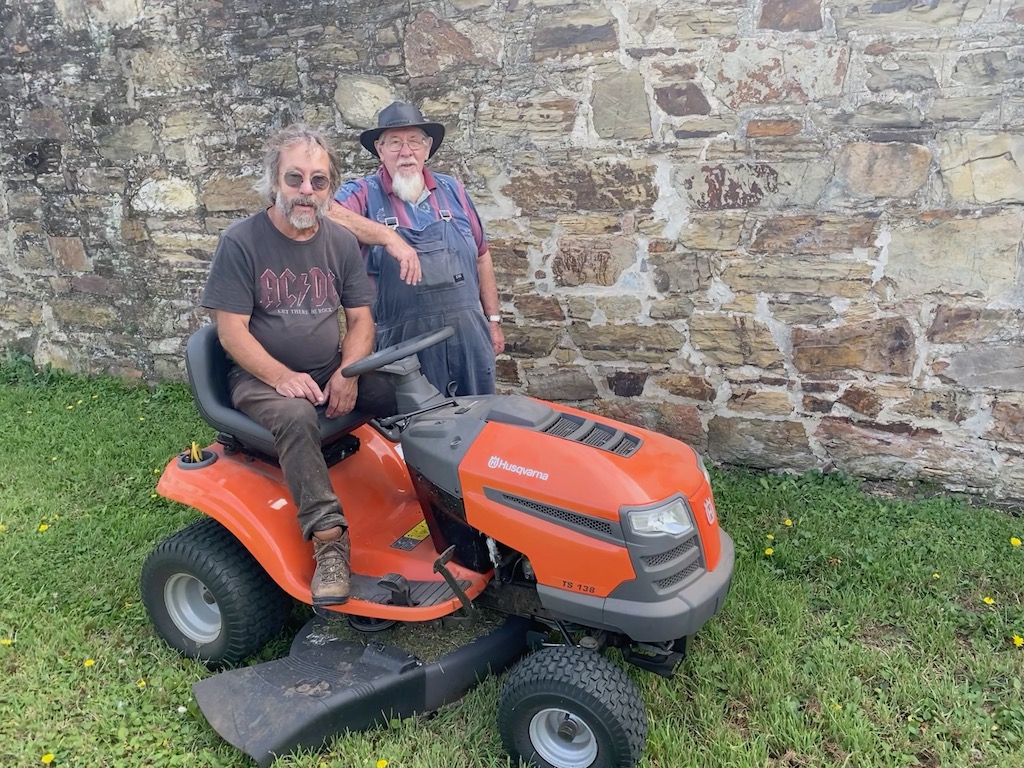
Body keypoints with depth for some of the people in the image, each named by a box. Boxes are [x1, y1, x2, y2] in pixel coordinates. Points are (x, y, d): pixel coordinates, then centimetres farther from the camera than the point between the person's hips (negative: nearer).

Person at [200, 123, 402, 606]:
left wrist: (348, 372, -13)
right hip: (263, 376, -4)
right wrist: (282, 376, -23)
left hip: (333, 373, 5)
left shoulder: (340, 242, 7)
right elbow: (231, 330, -10)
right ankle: (329, 539, -34)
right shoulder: (241, 242, -7)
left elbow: (360, 319, 6)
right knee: (295, 417, -37)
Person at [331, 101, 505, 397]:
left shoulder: (451, 190, 11)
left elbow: (481, 257, 16)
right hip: (404, 340, -3)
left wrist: (493, 320, 15)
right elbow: (328, 215, -23)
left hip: (469, 334, 3)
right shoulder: (363, 194, 0)